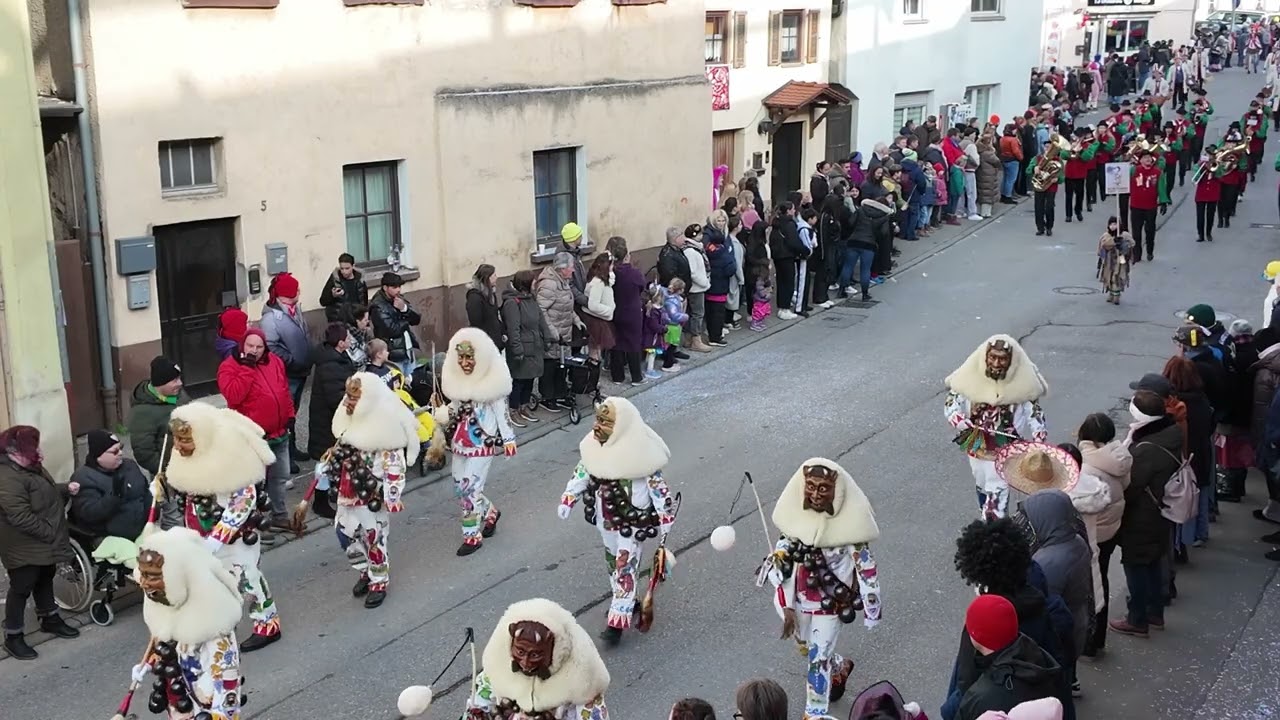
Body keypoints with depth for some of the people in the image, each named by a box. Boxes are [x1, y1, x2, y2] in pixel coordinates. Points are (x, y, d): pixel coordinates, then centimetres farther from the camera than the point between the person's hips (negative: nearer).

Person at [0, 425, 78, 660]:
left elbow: (47, 493, 22)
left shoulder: (30, 468, 6)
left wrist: (65, 490, 4)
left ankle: (49, 619, 40)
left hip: (43, 545, 10)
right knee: (21, 588, 1)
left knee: (45, 580, 23)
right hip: (24, 548, -10)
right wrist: (49, 532, -25)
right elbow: (21, 517, -32)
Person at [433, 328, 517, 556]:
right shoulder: (456, 379, 3)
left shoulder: (492, 381, -14)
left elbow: (501, 412, -8)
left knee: (469, 488, -7)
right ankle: (490, 512, 38)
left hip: (482, 443, -7)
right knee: (460, 487, 13)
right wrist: (442, 413, -3)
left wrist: (508, 438, -7)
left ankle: (472, 536, 7)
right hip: (460, 441, 7)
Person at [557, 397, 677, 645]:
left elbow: (657, 485, -19)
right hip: (607, 517, 7)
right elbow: (582, 473, 7)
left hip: (633, 520, -7)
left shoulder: (638, 453, -25)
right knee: (613, 560, 21)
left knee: (626, 566, -3)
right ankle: (625, 601, 40)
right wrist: (567, 499, 6)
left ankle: (618, 620, 0)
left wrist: (665, 517, -17)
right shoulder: (596, 447, -6)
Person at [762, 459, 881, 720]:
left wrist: (871, 610, -7)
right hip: (800, 598, 5)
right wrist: (786, 606, -8)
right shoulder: (795, 513, -15)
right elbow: (781, 559, -7)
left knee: (818, 659, 2)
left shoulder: (849, 521, -25)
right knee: (806, 648, 25)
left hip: (832, 602, -5)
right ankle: (840, 667, 57)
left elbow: (865, 567, -15)